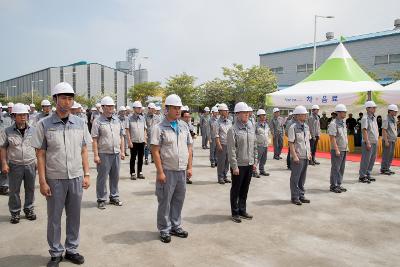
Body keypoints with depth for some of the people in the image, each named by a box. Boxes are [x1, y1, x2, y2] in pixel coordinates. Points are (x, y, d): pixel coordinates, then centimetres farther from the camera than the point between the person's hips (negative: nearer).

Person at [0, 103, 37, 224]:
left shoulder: (32, 130, 3)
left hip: (30, 164, 2)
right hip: (14, 165, -1)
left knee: (30, 189, 11)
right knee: (14, 190, 7)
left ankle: (29, 209, 27)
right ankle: (15, 212, 21)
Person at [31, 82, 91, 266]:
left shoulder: (79, 123, 3)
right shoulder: (44, 124, -5)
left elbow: (84, 151, 8)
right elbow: (40, 154, -4)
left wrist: (86, 174, 4)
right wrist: (42, 181, -7)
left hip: (76, 178, 3)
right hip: (55, 179, -2)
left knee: (74, 216, 12)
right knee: (54, 218, 10)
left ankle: (72, 250, 29)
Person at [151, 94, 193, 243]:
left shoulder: (184, 126, 9)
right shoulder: (160, 128, -8)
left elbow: (189, 148, 13)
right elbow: (155, 151, -11)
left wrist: (189, 167, 8)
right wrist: (160, 172, -15)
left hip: (182, 171, 5)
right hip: (167, 171, -5)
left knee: (178, 200, 14)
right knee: (165, 202, 5)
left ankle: (176, 226, 29)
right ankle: (164, 230, 20)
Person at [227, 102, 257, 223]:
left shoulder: (251, 128, 8)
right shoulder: (233, 130, -11)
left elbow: (254, 146, 13)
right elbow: (231, 150, -13)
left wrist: (255, 162, 9)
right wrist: (234, 166, -15)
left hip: (249, 164, 6)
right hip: (239, 165, -6)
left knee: (245, 189, 15)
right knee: (236, 190, 6)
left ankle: (242, 210, 29)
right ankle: (235, 213, 19)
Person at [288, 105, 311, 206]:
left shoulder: (306, 126, 11)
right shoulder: (293, 128, -12)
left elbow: (308, 141, 17)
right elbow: (291, 143, -15)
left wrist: (309, 153, 14)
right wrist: (294, 156, -18)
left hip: (306, 156, 7)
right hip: (298, 157, -7)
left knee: (302, 178, 15)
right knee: (295, 178, 3)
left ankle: (301, 195, 26)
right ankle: (295, 197, 13)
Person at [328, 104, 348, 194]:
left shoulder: (343, 123, 13)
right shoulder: (333, 124, -14)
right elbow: (332, 138, -18)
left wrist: (346, 146, 15)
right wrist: (337, 150, -20)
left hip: (344, 149, 8)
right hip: (337, 150, -8)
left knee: (341, 168, 12)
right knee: (335, 168, -2)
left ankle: (339, 184, 20)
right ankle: (333, 186, 6)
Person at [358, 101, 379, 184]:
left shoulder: (374, 118, 14)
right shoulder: (365, 118, -12)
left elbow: (376, 131, 20)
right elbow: (364, 131, -18)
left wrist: (376, 141, 16)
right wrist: (367, 143, -21)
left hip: (374, 143, 9)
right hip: (368, 143, -9)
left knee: (372, 160, 12)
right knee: (366, 160, -4)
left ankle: (368, 175, 22)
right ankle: (362, 176, 3)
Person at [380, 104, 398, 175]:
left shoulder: (394, 119, 14)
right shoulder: (386, 120, -13)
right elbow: (384, 131, -18)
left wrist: (395, 139, 16)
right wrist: (386, 141, -21)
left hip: (393, 140, 9)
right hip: (387, 140, -9)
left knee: (391, 155, 11)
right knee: (386, 155, -5)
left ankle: (387, 168, 18)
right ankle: (383, 169, 2)